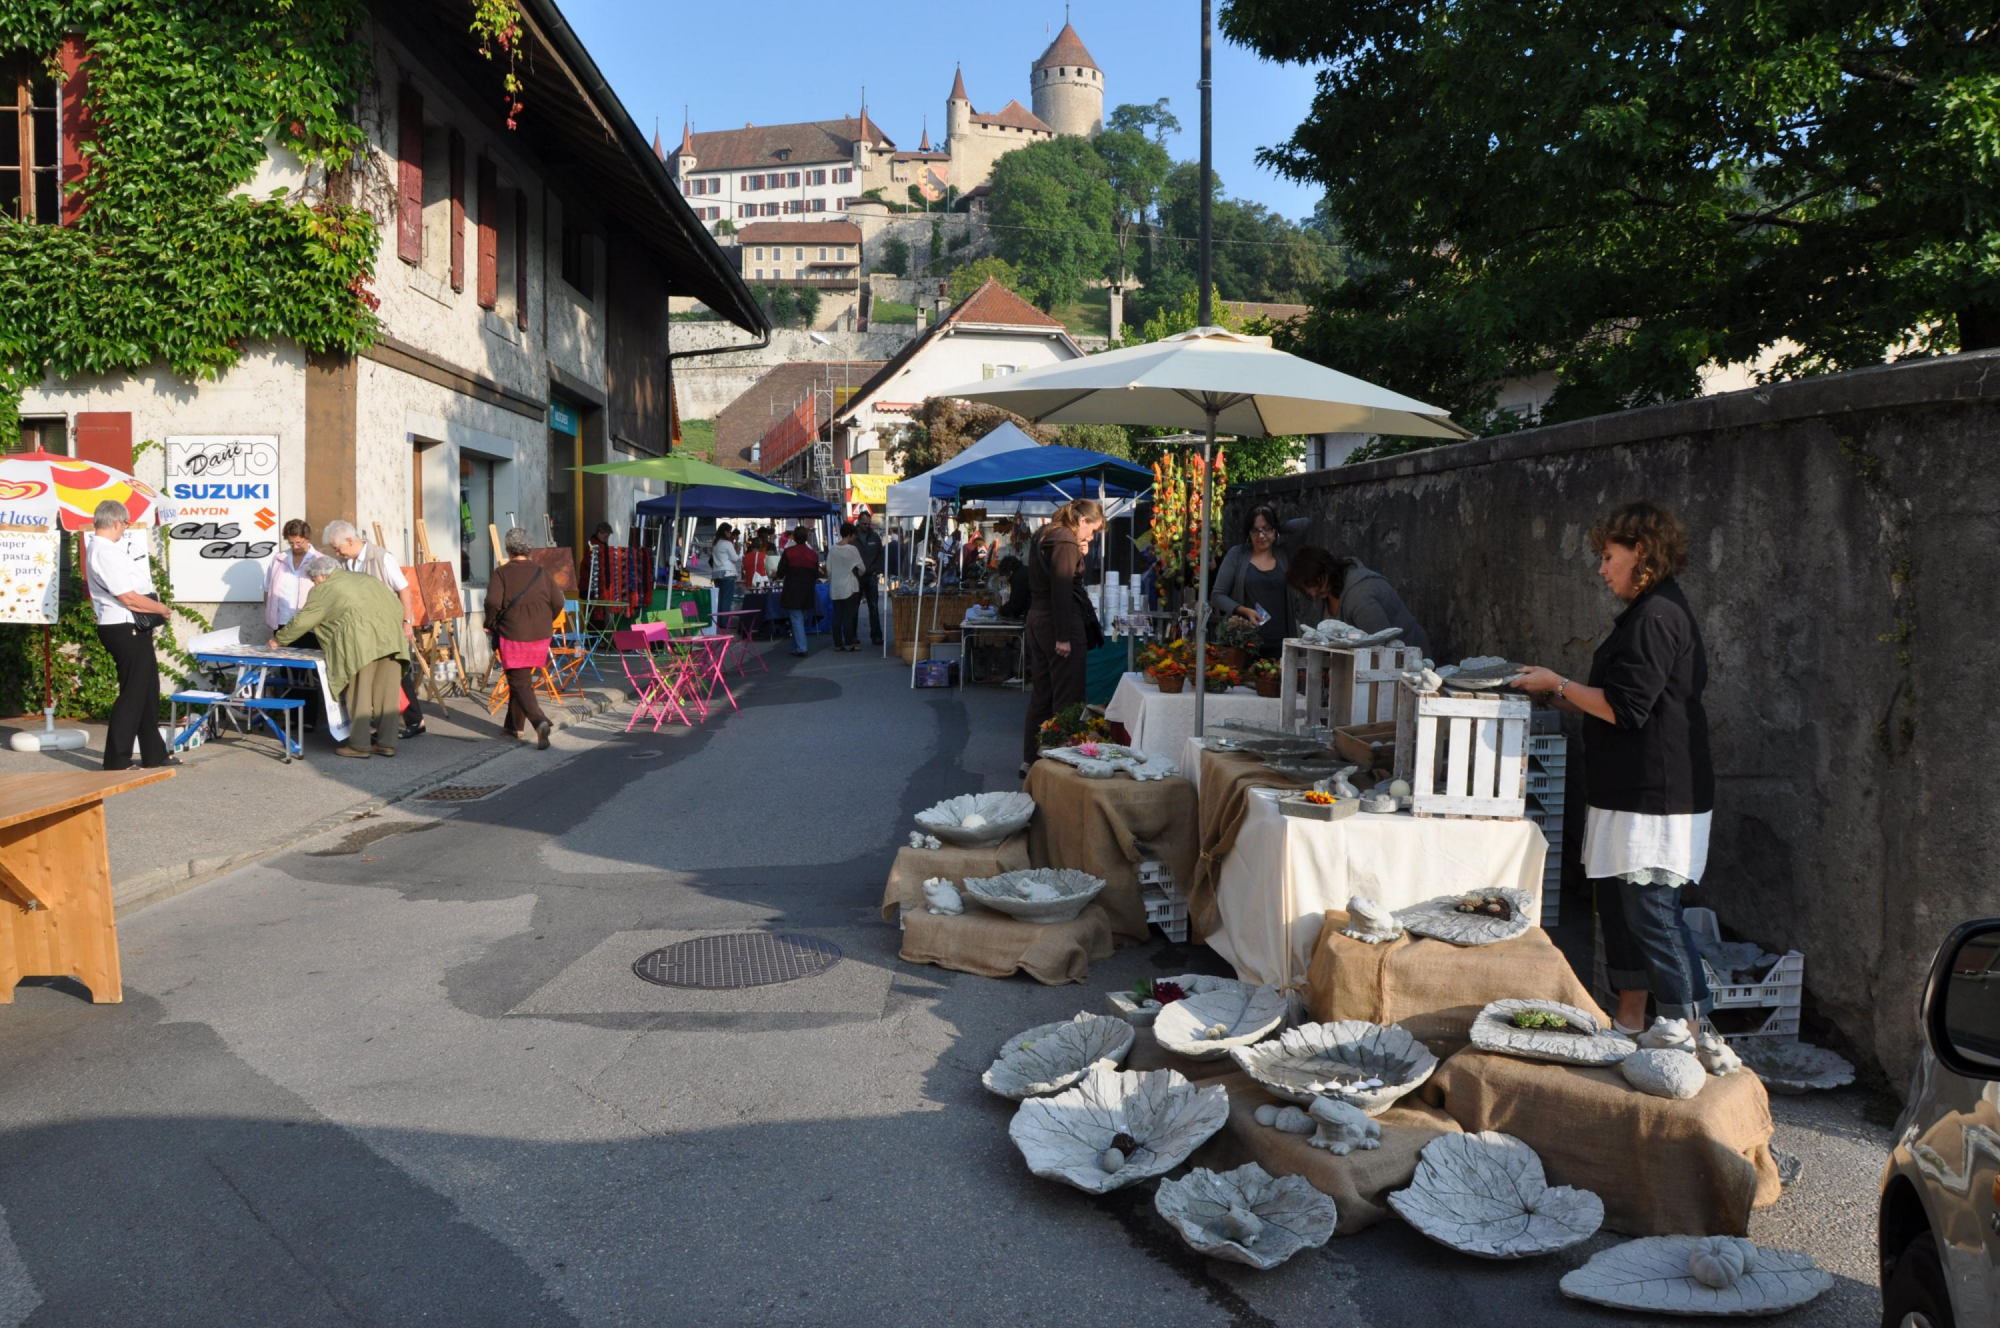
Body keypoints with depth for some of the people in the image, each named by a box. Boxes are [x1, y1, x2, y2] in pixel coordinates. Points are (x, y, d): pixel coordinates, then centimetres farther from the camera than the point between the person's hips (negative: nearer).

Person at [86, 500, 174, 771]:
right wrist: (161, 608, -6)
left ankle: (154, 754, 25)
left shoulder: (103, 548, 14)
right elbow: (129, 598, -19)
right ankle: (117, 761, 3)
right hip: (126, 630, -10)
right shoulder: (105, 553, -18)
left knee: (148, 689, 16)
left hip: (133, 628, 10)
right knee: (132, 693, -4)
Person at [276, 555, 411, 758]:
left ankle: (360, 744, 2)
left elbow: (302, 621, 15)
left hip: (361, 640, -6)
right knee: (386, 691, 7)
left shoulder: (323, 590, 11)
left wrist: (279, 639, 28)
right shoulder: (365, 578, 28)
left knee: (358, 692, 2)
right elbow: (398, 607, 23)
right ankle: (386, 742, 9)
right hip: (391, 638, 6)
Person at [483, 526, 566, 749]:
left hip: (513, 636, -5)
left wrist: (491, 624, -2)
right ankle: (514, 725, 29)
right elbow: (557, 602, 3)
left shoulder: (501, 573, -7)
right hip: (540, 636, 5)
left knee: (520, 683, -3)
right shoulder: (540, 572, 5)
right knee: (522, 679, 21)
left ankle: (540, 722, -24)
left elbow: (493, 602, -19)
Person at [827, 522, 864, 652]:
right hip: (849, 587, -4)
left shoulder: (833, 549, 1)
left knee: (837, 616, 7)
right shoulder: (852, 549, -11)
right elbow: (861, 568, -4)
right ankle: (849, 643, 4)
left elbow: (828, 569, 4)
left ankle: (838, 643, 10)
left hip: (835, 587, 4)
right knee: (849, 616, 2)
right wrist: (857, 574, 18)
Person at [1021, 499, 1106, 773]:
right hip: (1059, 622, -10)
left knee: (1041, 693, 14)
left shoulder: (1042, 535, 16)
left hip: (1037, 618, 10)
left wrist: (1078, 555, 7)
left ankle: (1031, 758, 19)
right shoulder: (1065, 541, -14)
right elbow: (1062, 589, -20)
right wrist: (1064, 636, -21)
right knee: (1067, 697, -4)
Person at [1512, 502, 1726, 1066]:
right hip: (1638, 792, 11)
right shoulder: (1656, 612, 17)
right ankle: (1630, 1021, 25)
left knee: (1653, 910, -8)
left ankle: (1697, 1036, -2)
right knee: (1618, 902, 15)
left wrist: (1557, 685, -9)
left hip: (1654, 798, -11)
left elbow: (1625, 708, -21)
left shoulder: (1654, 617, -17)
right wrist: (1564, 698, 16)